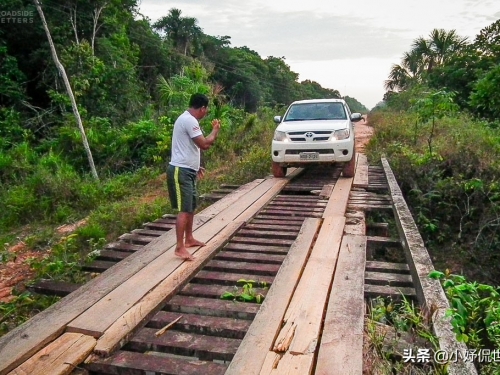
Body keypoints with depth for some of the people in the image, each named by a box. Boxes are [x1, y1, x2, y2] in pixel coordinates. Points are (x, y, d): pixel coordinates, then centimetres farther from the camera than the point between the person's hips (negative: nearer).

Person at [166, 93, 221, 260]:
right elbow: (204, 144, -20)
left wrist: (196, 167, 24)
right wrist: (215, 130, -4)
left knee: (191, 206, 18)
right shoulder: (189, 120, -17)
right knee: (184, 210, -10)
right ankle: (180, 247, -6)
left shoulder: (188, 119, 17)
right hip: (180, 171, -11)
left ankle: (189, 239, 31)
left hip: (187, 170, 11)